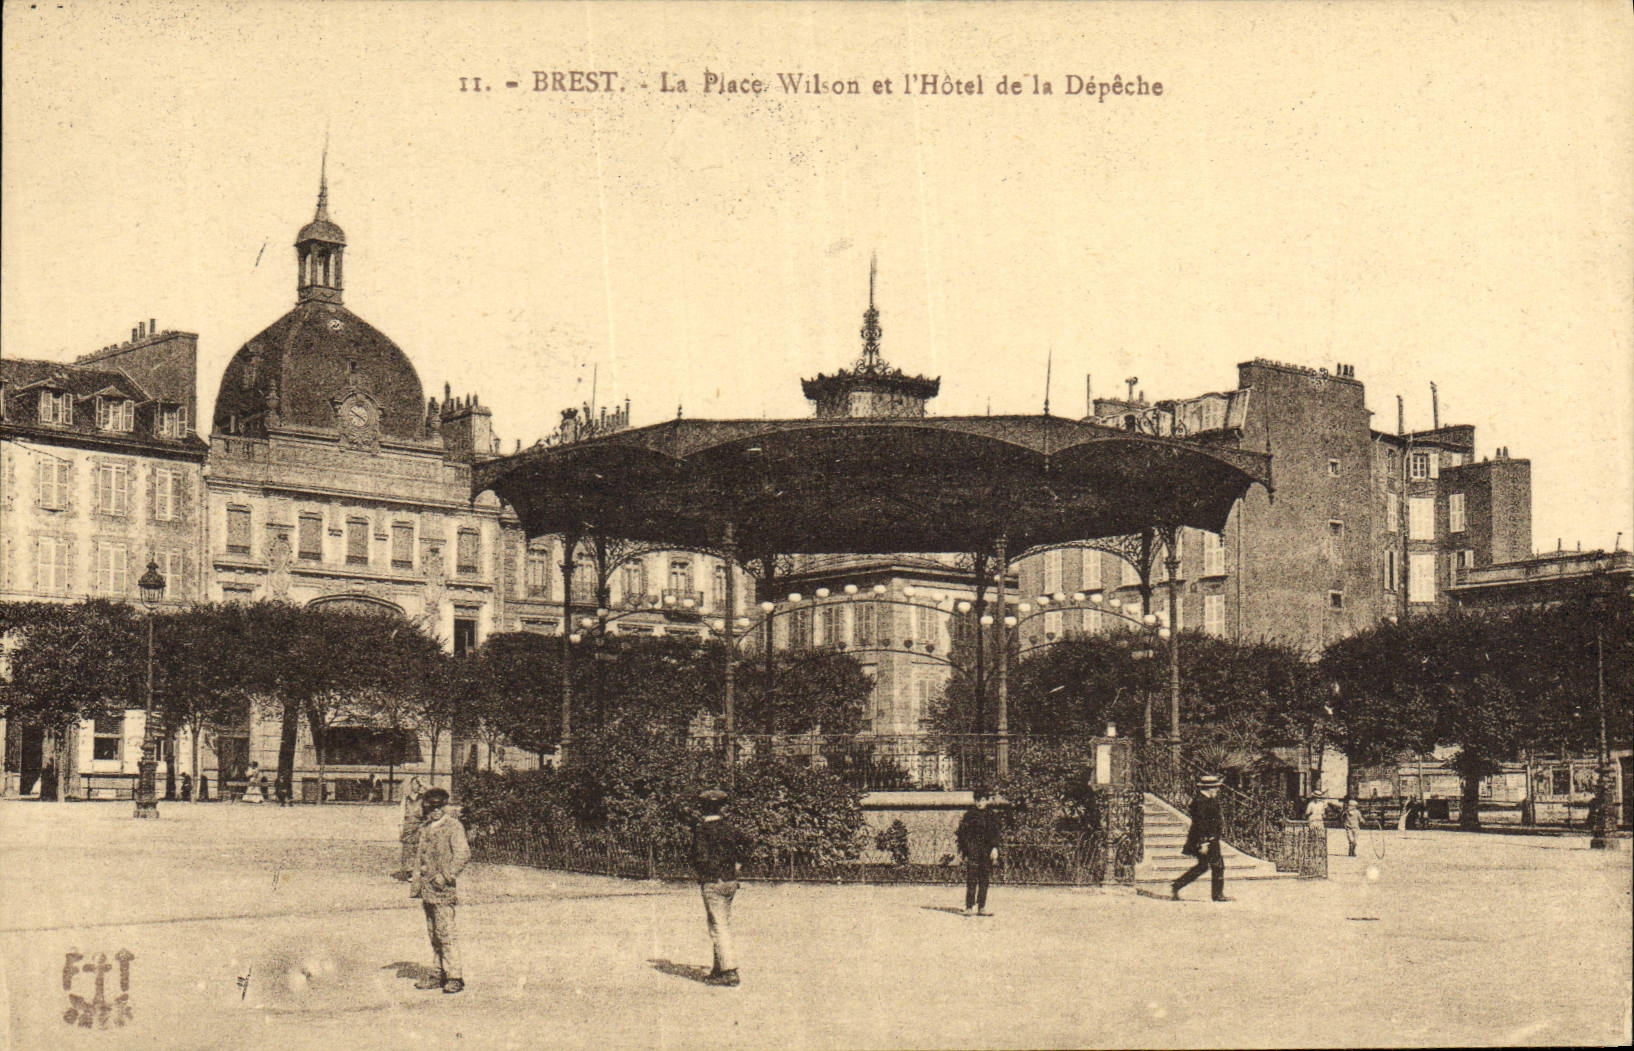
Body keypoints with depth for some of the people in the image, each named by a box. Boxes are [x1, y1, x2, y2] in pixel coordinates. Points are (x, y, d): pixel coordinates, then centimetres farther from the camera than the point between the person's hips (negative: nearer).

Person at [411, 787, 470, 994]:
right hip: (427, 888, 8)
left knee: (445, 932, -10)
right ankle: (441, 974, 18)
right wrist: (417, 881, 18)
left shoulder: (453, 827, -7)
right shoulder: (424, 829, 15)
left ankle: (455, 976, -7)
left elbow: (463, 853, -16)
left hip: (444, 889, -8)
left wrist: (446, 875, -20)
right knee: (433, 932, 11)